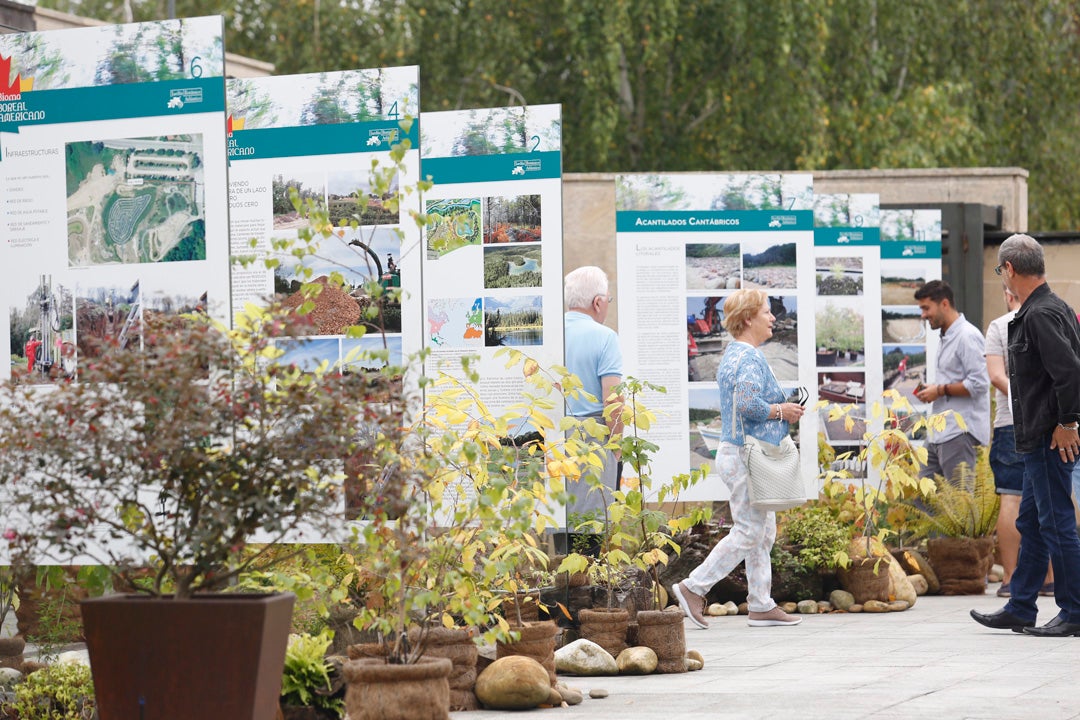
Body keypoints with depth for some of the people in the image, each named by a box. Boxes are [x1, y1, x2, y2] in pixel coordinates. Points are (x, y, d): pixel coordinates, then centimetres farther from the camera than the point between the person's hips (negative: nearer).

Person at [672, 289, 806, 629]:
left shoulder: (733, 355, 18)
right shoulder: (749, 358, -16)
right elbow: (749, 404, -28)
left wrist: (781, 409, 12)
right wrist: (781, 411, -13)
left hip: (736, 453, 11)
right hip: (747, 458, -11)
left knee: (764, 533, 11)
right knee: (749, 533, -7)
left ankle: (762, 606, 13)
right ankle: (694, 587, -4)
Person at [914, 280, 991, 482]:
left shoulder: (967, 336, -12)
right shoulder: (947, 337, 20)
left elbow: (979, 384, -19)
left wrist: (940, 390, -12)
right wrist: (932, 391, 10)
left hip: (959, 432, -10)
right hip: (940, 434, 10)